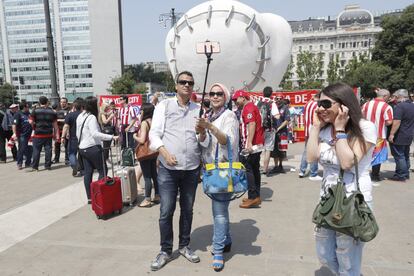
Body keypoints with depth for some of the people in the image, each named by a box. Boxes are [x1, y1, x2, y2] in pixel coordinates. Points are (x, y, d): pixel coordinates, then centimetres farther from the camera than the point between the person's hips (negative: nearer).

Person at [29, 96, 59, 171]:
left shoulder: (35, 111, -4)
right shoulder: (52, 112, 4)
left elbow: (31, 121, -9)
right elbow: (55, 124, 5)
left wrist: (34, 127, 11)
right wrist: (57, 135, 8)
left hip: (38, 134, -2)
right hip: (48, 134, 2)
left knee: (36, 150, 4)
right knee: (48, 149, 8)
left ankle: (35, 166, 8)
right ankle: (48, 165, 12)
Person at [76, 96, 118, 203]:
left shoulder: (80, 116, 12)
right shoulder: (91, 117, -16)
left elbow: (77, 133, 20)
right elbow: (95, 133, -28)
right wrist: (111, 137, -32)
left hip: (83, 148, 9)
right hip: (93, 148, -9)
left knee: (88, 172, 9)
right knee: (103, 170, 0)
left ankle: (89, 197, 13)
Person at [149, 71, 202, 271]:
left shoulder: (198, 109, 9)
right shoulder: (164, 105, 2)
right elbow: (154, 134, -4)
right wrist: (165, 153, -20)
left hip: (192, 168, 3)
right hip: (168, 168, -2)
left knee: (187, 209, 14)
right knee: (166, 211, 2)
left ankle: (184, 246, 32)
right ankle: (165, 251, 21)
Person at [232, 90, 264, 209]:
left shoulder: (248, 107, -10)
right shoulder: (252, 107, 21)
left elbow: (252, 125, -22)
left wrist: (249, 143, -29)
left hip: (251, 145, -11)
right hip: (258, 145, 11)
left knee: (246, 169, -8)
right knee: (255, 170, 13)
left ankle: (253, 197, -7)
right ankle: (256, 196, 20)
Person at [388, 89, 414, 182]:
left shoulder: (399, 106, -18)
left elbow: (397, 122, -25)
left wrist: (392, 134, -22)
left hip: (399, 137, -9)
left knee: (399, 156, -2)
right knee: (406, 155, 17)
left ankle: (401, 176, 2)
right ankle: (406, 174, 26)